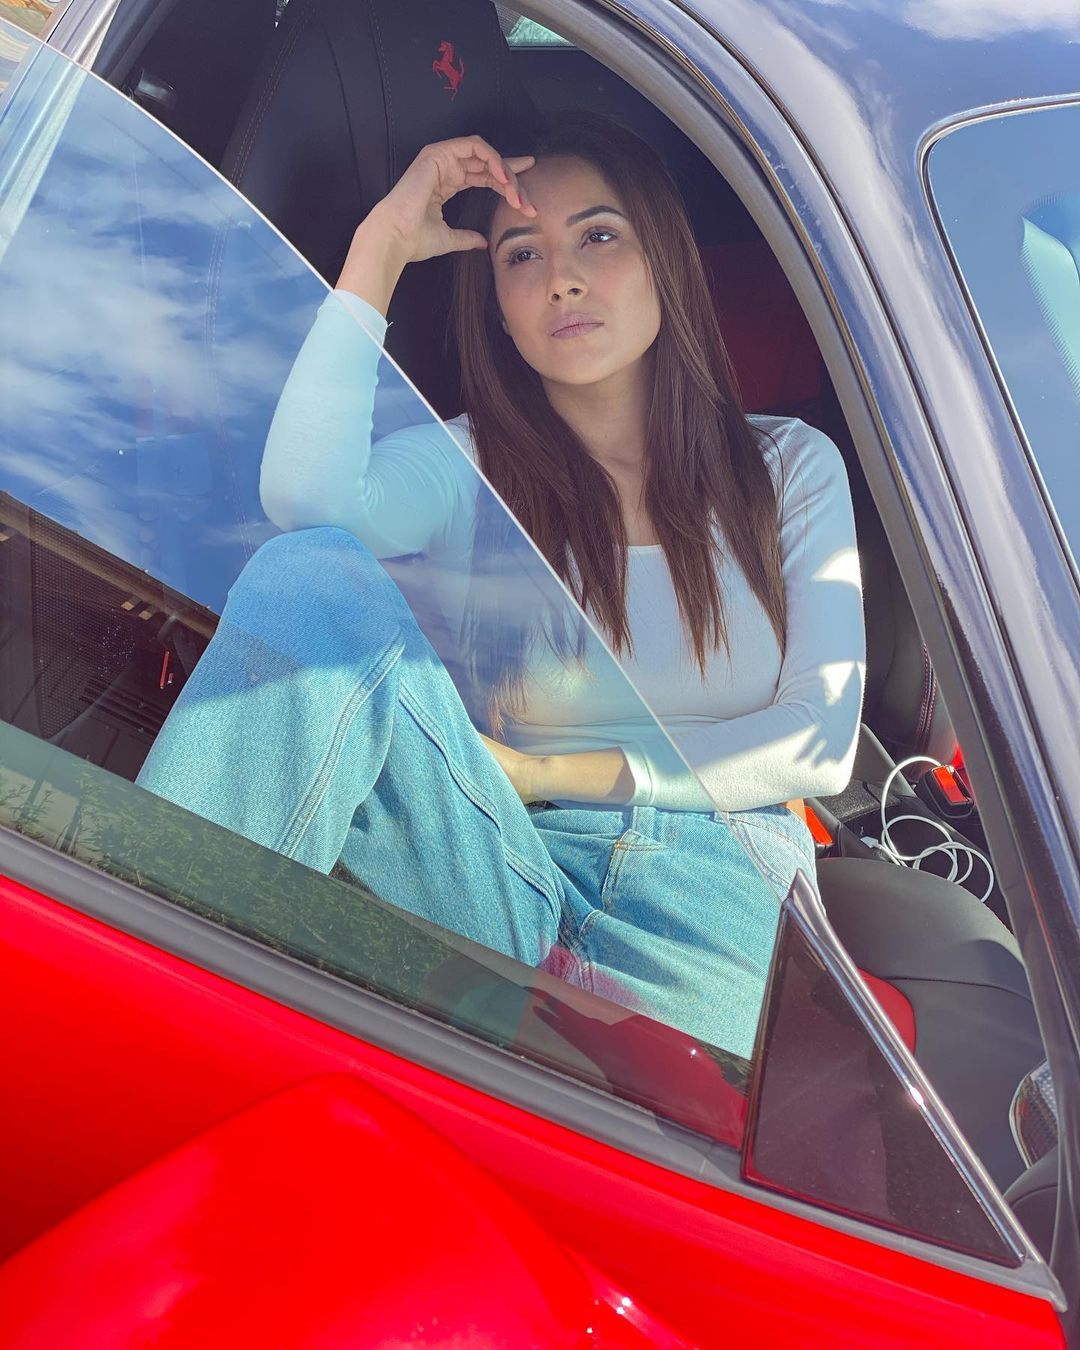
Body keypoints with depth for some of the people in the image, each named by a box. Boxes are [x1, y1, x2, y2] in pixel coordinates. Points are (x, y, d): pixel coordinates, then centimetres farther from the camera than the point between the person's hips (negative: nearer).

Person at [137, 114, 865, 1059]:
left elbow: (818, 742, 4)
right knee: (313, 572, -25)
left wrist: (555, 772, -5)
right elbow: (305, 499, -15)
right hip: (500, 870, 0)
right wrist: (382, 245, -4)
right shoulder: (465, 467, 10)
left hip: (711, 891, 1)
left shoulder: (789, 467, 14)